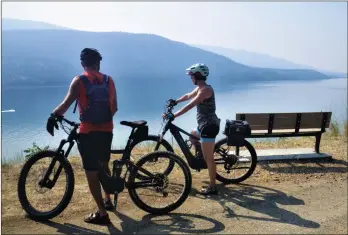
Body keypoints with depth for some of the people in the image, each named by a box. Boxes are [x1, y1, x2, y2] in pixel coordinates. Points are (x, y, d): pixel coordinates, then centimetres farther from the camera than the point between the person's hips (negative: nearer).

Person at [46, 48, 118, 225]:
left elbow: (67, 102, -18)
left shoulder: (79, 81, -6)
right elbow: (114, 107, 7)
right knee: (104, 165, 24)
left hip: (88, 132, -5)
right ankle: (107, 200, 39)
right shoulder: (108, 80, 5)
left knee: (91, 172, 2)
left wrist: (53, 116, -4)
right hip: (106, 130, 5)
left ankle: (102, 213, 5)